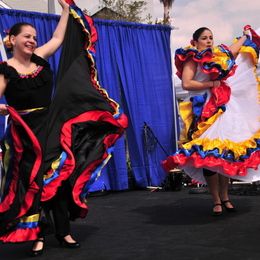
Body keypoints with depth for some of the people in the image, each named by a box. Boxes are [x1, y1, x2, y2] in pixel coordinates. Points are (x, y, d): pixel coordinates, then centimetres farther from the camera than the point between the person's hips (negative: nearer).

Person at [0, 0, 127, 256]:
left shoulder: (39, 58, 6)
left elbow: (58, 38, 18)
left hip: (51, 127, 5)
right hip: (25, 133, -5)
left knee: (59, 177, 6)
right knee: (32, 181, 0)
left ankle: (63, 231, 16)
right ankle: (38, 235, 10)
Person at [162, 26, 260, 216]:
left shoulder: (219, 56, 18)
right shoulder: (192, 60, 0)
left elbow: (232, 51, 38)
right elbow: (186, 84, -14)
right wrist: (212, 84, -13)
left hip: (225, 109, 6)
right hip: (205, 111, -6)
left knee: (226, 154, 4)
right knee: (209, 156, -10)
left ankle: (225, 197, 13)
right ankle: (217, 201, -4)